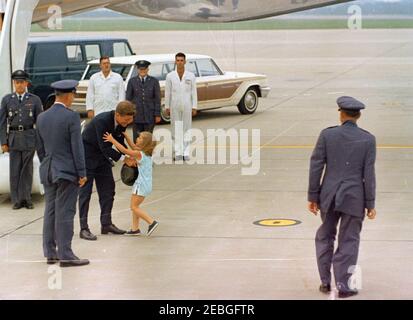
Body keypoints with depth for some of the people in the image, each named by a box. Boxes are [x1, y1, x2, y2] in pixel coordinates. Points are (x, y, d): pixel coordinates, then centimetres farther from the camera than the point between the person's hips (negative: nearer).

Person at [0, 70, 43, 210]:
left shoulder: (35, 100, 3)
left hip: (29, 138, -1)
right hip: (13, 138, 1)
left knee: (27, 169, 3)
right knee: (15, 170, 1)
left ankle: (26, 198, 11)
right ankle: (16, 200, 7)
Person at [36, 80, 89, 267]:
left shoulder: (42, 117, 7)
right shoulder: (71, 117, -13)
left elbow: (40, 148, 13)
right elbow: (77, 146, -13)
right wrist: (82, 173, -9)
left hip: (47, 171, 6)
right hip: (67, 171, -6)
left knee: (50, 211, 11)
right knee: (65, 213, -5)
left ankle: (50, 253, 16)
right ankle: (65, 255, -3)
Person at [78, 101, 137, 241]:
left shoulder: (122, 122, -9)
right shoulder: (102, 121, -31)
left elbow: (120, 141, 7)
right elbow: (104, 147, -29)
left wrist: (129, 159, -2)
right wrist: (124, 159, -25)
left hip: (102, 155, 8)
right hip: (87, 154, -8)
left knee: (108, 189, 8)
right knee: (85, 191, -6)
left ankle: (106, 224, 16)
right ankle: (84, 228, -4)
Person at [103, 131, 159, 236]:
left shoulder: (139, 154, -17)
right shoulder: (147, 153, 7)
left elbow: (124, 150, -20)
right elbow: (133, 146, 20)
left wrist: (112, 140, -15)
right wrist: (125, 136, 15)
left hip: (141, 185, -9)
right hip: (147, 185, 9)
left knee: (134, 207, -2)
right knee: (135, 206, 15)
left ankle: (151, 222, -8)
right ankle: (135, 229, 17)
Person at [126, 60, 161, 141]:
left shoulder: (154, 81, 5)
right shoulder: (132, 81, 7)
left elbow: (157, 99, 4)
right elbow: (128, 98, 7)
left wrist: (157, 115, -1)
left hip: (149, 116, 0)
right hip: (136, 115, 0)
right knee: (137, 139, 0)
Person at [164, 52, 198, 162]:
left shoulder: (191, 76, 1)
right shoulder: (170, 76, 0)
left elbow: (194, 92, 2)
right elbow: (167, 92, 3)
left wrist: (194, 107, -2)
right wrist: (167, 107, 1)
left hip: (187, 106, 0)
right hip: (174, 106, 0)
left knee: (186, 129, 3)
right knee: (176, 130, 0)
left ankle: (186, 153, 7)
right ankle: (178, 153, 3)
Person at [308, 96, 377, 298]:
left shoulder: (327, 135, -3)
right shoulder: (368, 139, -5)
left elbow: (316, 167, -3)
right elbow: (368, 174, -5)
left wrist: (313, 196, 5)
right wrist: (370, 204, 2)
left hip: (329, 197, 1)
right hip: (354, 198, -1)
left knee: (325, 237, 18)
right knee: (348, 241, 7)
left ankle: (325, 282, 19)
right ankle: (343, 285, 8)